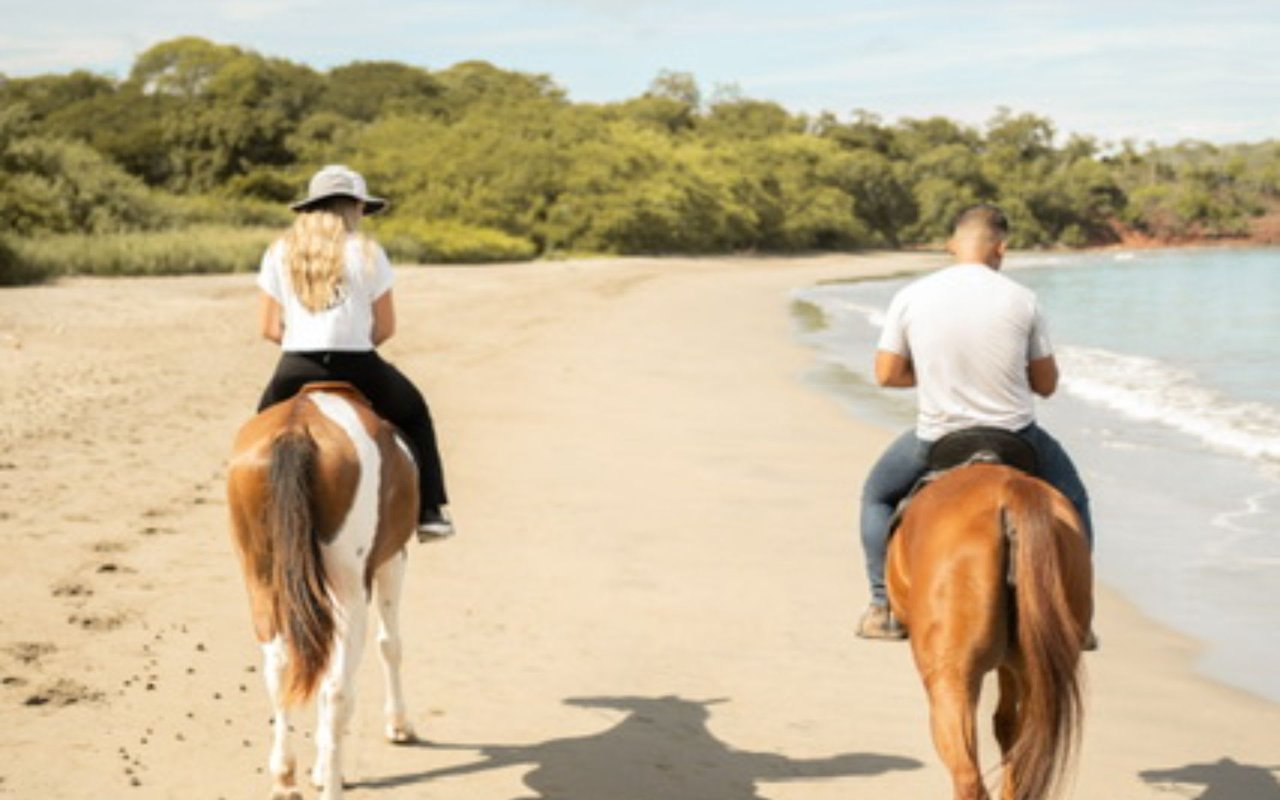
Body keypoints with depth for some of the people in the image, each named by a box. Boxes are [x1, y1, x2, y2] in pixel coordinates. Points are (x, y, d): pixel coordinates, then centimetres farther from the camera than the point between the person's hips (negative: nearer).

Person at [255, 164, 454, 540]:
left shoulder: (279, 253, 6)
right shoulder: (367, 252, -1)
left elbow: (269, 328, 6)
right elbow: (386, 327, 1)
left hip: (295, 370, 2)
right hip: (357, 367, -2)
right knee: (413, 413, 25)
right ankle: (429, 511, 20)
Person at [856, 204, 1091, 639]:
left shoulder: (910, 297, -7)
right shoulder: (1021, 299, -8)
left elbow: (886, 374, -1)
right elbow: (1046, 384, 0)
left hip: (936, 438, 0)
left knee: (878, 494, 28)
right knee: (1072, 503, 26)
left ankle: (883, 606, 20)